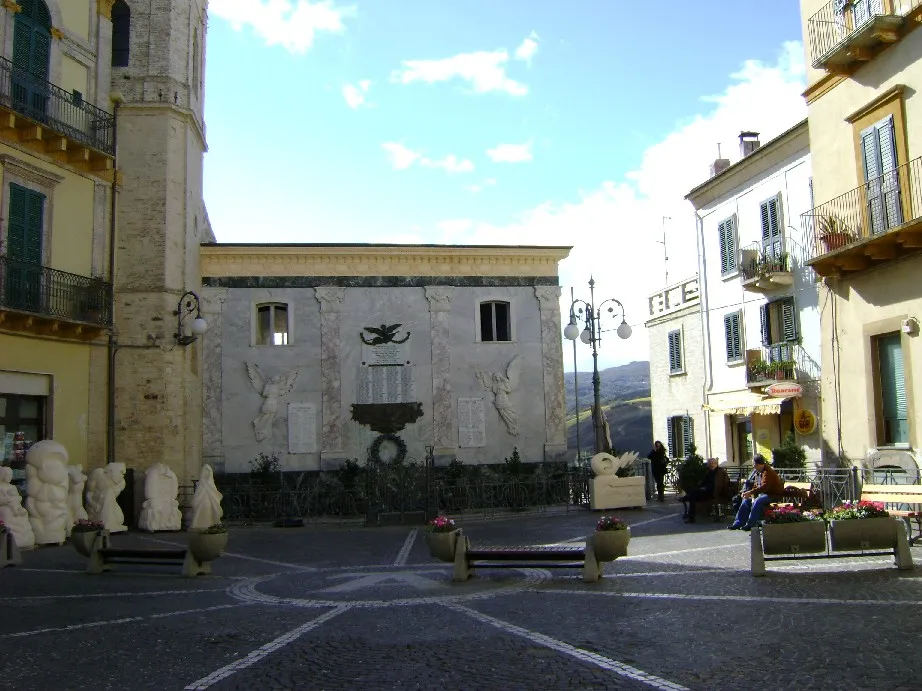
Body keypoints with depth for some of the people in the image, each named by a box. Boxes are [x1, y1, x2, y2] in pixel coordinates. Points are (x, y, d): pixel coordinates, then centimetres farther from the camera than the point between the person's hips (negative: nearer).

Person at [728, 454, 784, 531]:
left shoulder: (768, 472, -21)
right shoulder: (760, 473, 10)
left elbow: (764, 487, -32)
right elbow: (757, 486, 14)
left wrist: (751, 492, -35)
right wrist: (753, 495, -4)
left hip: (774, 495, -10)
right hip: (764, 494, 10)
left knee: (758, 501, -34)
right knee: (747, 500, 5)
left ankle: (750, 525, -28)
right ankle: (738, 523, 3)